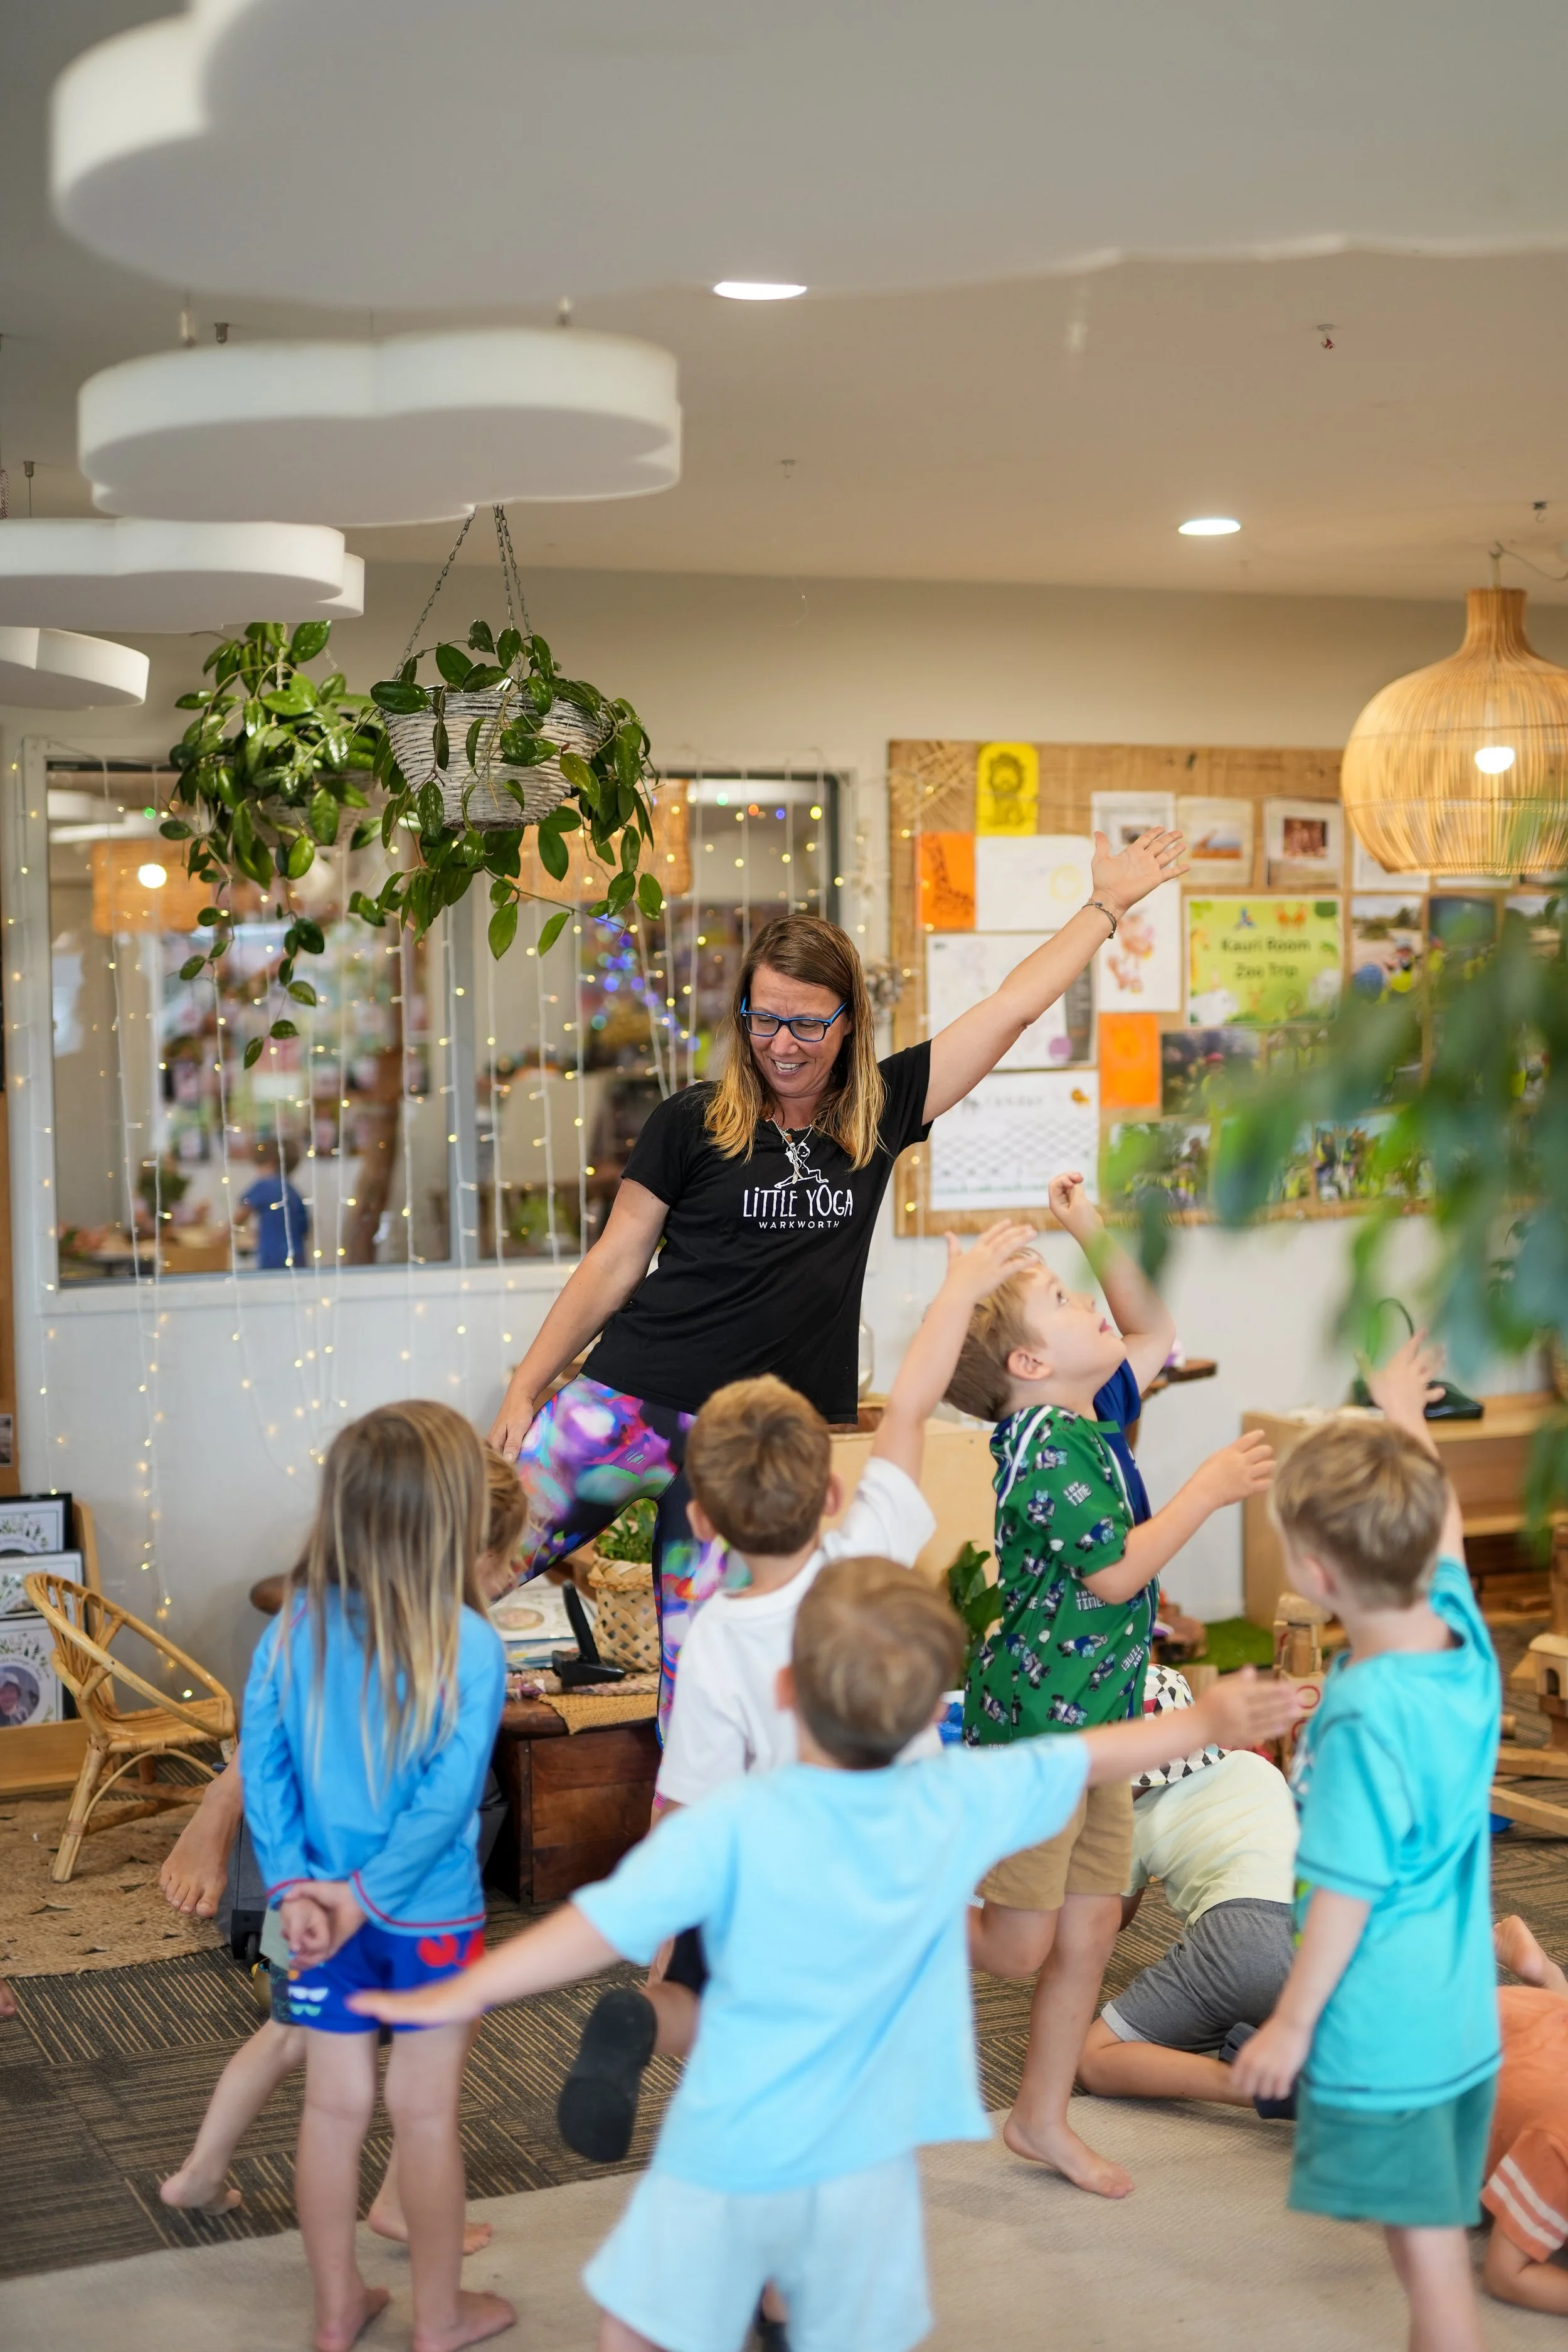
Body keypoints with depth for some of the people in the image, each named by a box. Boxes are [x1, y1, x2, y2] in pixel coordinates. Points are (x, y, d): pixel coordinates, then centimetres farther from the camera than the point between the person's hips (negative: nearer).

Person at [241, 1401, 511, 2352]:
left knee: (334, 2107, 16)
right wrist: (367, 1896, -14)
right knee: (427, 2114, 11)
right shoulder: (470, 1645, -21)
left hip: (325, 1913, 4)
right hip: (433, 1918, -4)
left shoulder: (296, 1625, -8)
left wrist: (293, 1884, -6)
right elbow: (446, 1797, -22)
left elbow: (263, 1760, -7)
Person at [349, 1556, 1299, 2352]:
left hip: (729, 2161, -3)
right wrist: (1208, 1722, 22)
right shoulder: (961, 1803, -8)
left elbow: (609, 1924, -22)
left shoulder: (733, 1826, -19)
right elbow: (1095, 1756, 6)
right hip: (865, 2164, 3)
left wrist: (466, 1993, -13)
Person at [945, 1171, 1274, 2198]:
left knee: (1090, 1933, 11)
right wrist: (1210, 1490, -15)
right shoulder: (1047, 1445, -20)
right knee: (1017, 1946, -3)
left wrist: (1097, 1231, 12)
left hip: (1094, 1722, 9)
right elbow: (1114, 1573, -23)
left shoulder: (1090, 1418, 7)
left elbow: (1155, 1336, 23)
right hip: (1034, 1717, -9)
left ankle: (1044, 2120, 24)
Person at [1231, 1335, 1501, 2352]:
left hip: (1381, 2035, -8)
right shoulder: (1464, 1639, -4)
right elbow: (1443, 1521, 16)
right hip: (1464, 2022, 8)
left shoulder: (1366, 1716, -25)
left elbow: (1347, 1894, -20)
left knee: (1428, 2252, 2)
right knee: (1438, 2241, 18)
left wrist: (1292, 2023, -8)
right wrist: (1406, 1415, 31)